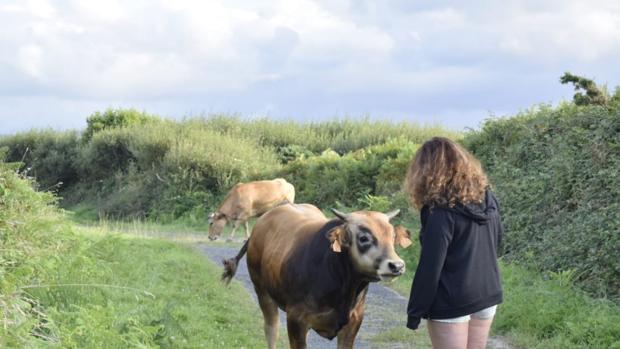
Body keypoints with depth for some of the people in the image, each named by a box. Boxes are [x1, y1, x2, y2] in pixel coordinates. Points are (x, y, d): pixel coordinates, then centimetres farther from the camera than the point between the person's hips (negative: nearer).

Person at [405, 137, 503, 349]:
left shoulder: (441, 211, -18)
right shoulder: (487, 199, 3)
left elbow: (430, 267, -18)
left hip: (452, 304, -7)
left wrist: (415, 311, -10)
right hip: (487, 295, 7)